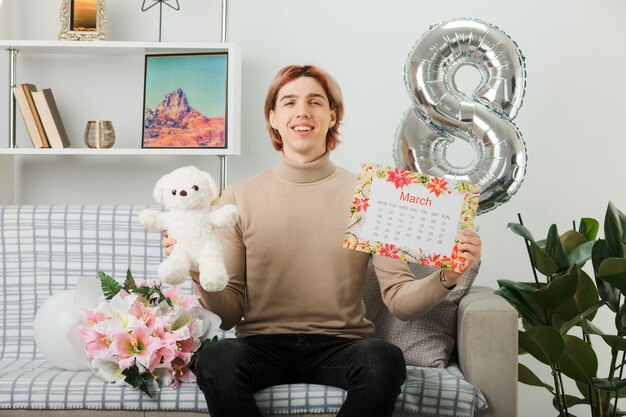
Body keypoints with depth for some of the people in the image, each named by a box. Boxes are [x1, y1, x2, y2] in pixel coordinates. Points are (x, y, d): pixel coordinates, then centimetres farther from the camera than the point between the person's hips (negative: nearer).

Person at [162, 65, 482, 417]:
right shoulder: (239, 197, 5)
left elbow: (399, 299, 0)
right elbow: (229, 313, 3)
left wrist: (446, 278, -19)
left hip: (341, 346, 1)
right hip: (262, 345, 0)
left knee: (384, 358, -32)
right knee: (217, 359, -33)